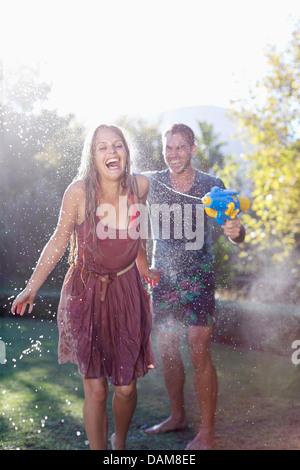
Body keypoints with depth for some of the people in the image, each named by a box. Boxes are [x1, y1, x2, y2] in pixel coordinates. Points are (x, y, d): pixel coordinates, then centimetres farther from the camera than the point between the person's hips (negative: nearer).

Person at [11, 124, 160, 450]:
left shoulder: (140, 186, -7)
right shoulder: (78, 192, -16)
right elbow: (60, 239, -4)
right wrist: (32, 287, -5)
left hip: (126, 290, 2)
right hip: (86, 292, -2)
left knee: (125, 386, 7)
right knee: (95, 388, -2)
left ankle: (120, 443, 37)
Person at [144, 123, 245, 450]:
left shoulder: (212, 186, -3)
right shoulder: (150, 183, 0)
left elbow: (235, 234, -1)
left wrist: (236, 231, -25)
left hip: (198, 276, -3)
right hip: (162, 276, 3)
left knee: (199, 351, -11)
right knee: (167, 349, 10)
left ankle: (207, 433, -1)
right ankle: (177, 417, 30)